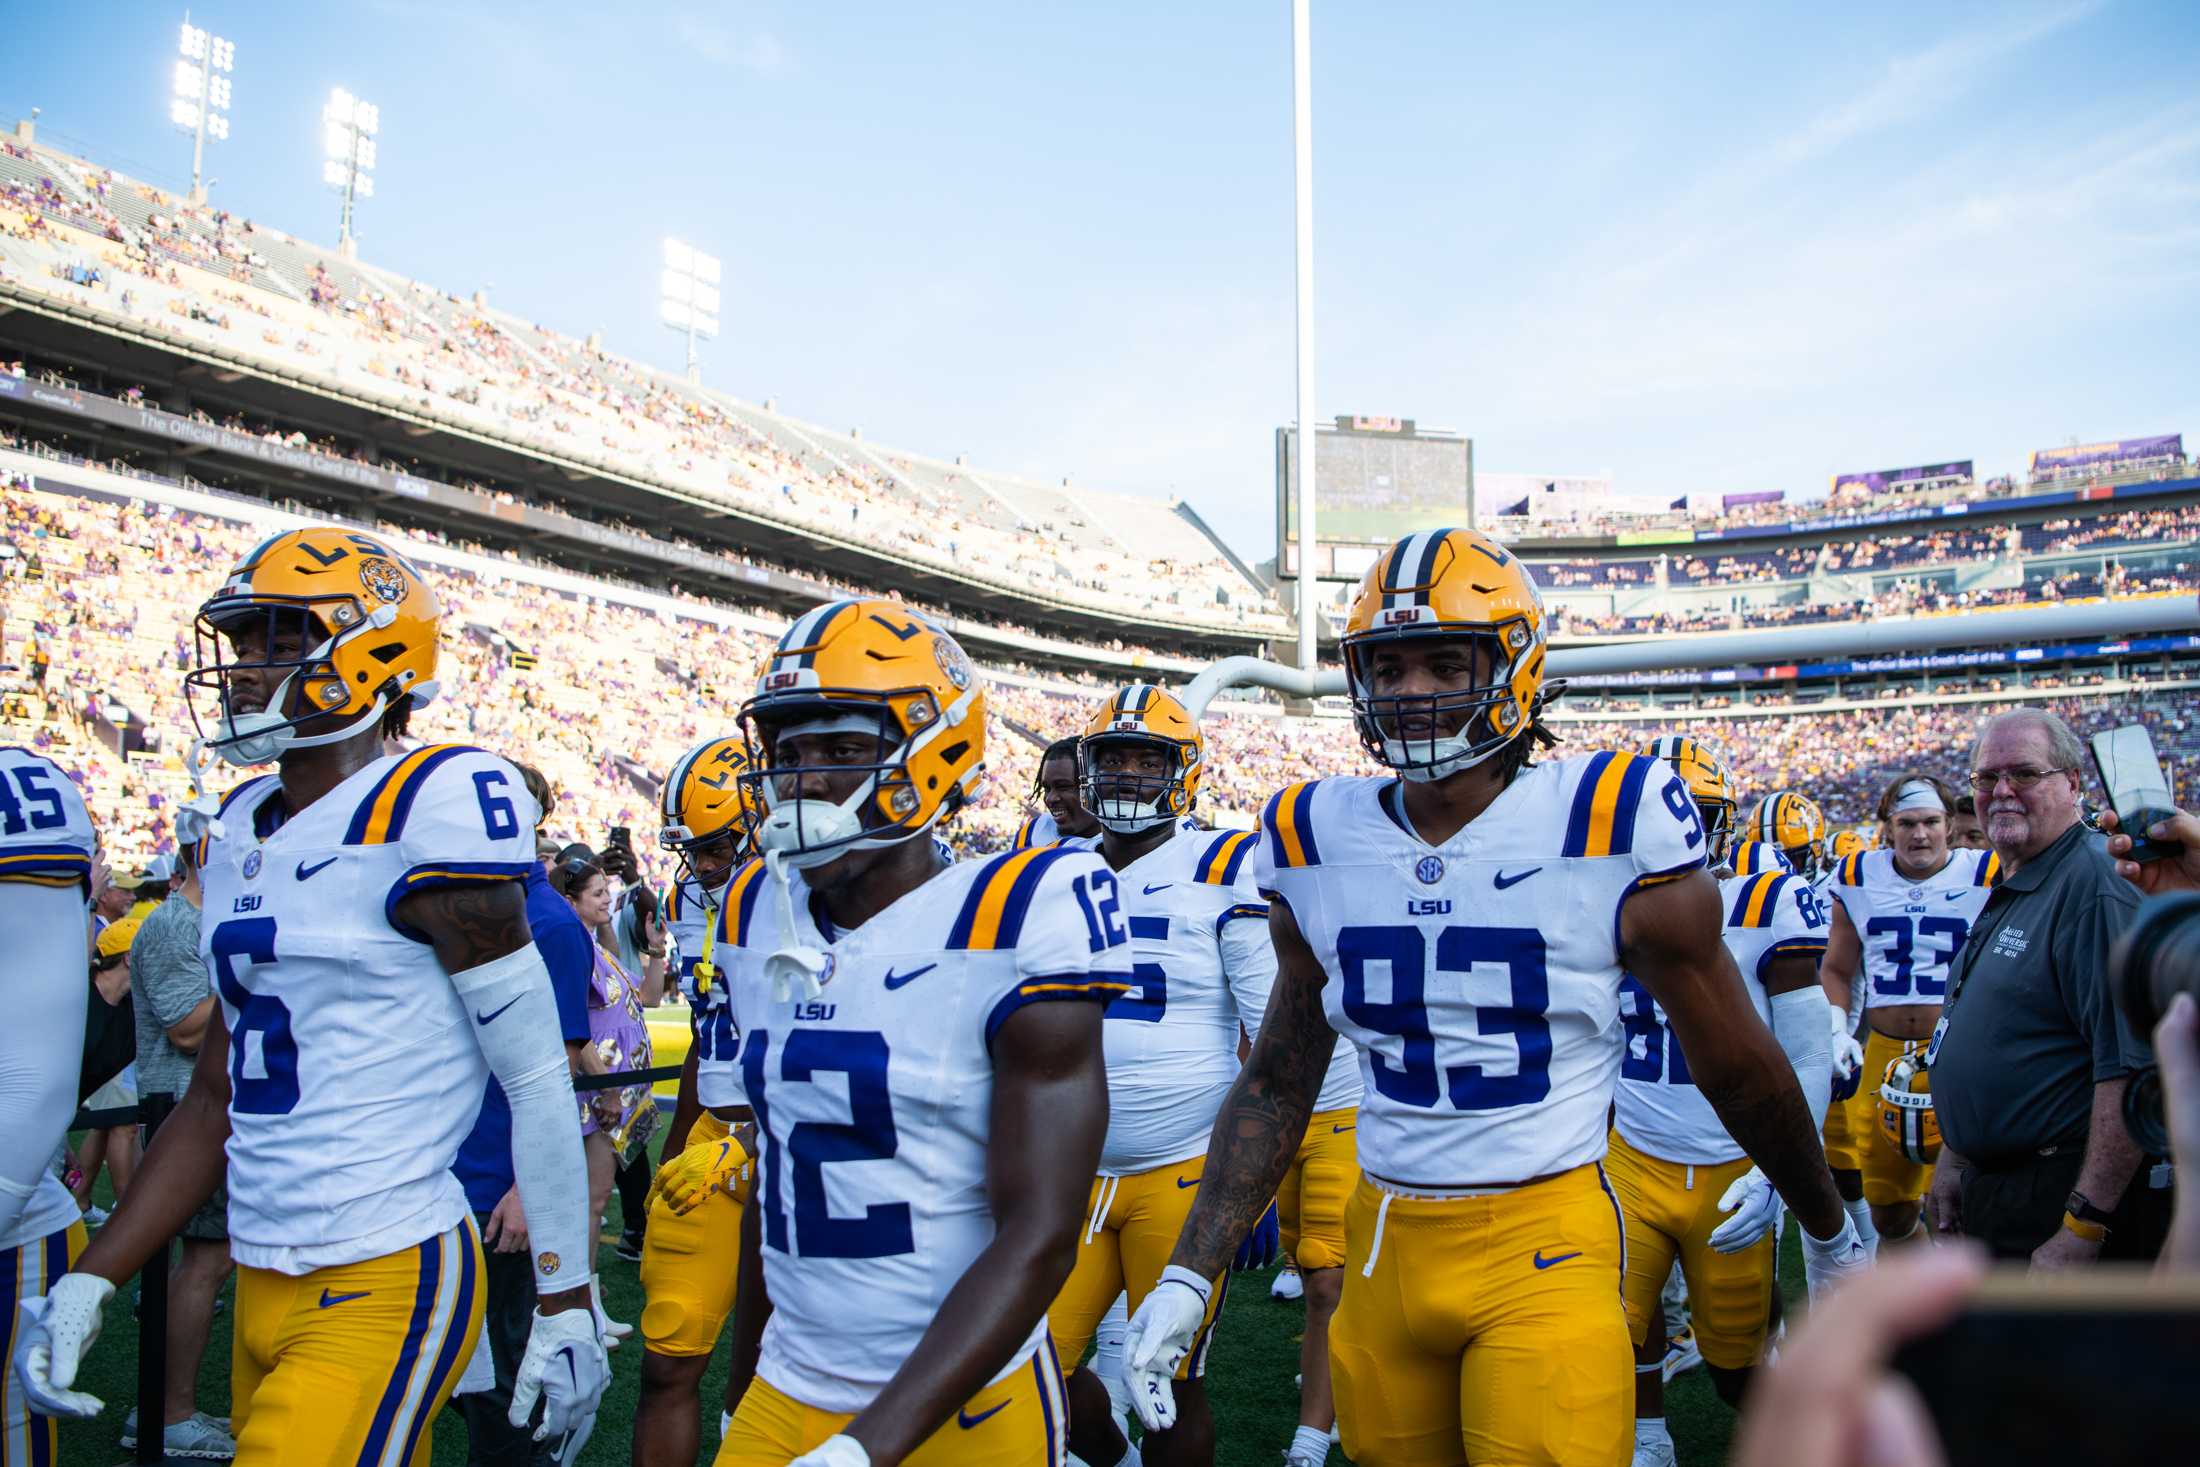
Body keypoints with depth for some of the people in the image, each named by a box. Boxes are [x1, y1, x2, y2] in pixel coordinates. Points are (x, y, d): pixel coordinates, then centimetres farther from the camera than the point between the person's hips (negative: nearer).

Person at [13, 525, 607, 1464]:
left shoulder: (423, 816, -15)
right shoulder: (239, 832, 10)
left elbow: (538, 1079, -13)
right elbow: (220, 1097, 16)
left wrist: (567, 1309, -10)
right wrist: (88, 1282, 11)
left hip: (386, 1286, -8)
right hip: (264, 1287, 8)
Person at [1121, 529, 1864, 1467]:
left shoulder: (1612, 830, -12)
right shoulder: (1316, 845, 0)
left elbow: (1738, 1068, 2)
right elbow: (1277, 1080, 9)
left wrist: (1830, 1236, 15)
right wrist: (1187, 1275, 4)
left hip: (1545, 1248, -3)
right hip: (1383, 1243, 4)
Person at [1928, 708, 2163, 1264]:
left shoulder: (2095, 887, -19)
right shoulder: (2007, 894, 14)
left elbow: (2132, 1067, -26)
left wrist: (2083, 1226, -26)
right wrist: (1954, 1158, 20)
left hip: (2060, 1196, -10)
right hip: (1990, 1188, 10)